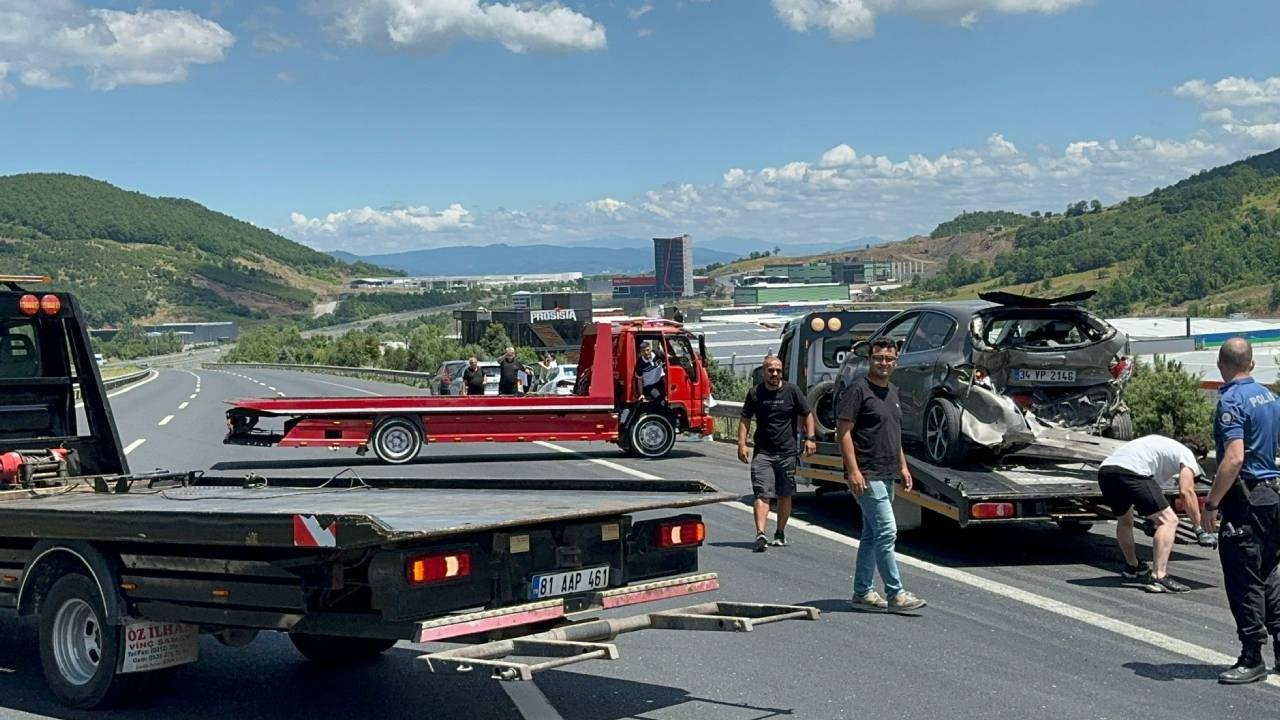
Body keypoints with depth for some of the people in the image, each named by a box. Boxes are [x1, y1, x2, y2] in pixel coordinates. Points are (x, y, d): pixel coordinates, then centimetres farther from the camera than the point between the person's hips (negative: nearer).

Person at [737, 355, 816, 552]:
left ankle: (780, 533, 24)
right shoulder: (755, 393, 4)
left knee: (785, 495, 10)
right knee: (762, 494, -12)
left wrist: (809, 438, -3)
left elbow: (807, 415, 8)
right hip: (762, 453, -1)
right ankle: (760, 535, -22)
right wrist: (742, 444, -1)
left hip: (787, 453, 1)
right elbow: (745, 420, 10)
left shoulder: (792, 391, 1)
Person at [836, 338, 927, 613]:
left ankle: (862, 592, 18)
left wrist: (903, 466, 19)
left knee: (872, 535, 12)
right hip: (867, 476, -9)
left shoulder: (892, 392, 16)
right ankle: (895, 594, -7)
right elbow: (843, 432, -15)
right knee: (886, 532, -11)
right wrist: (853, 471, -21)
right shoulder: (858, 390, -10)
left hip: (887, 476, 9)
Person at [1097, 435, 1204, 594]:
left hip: (1104, 470, 9)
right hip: (1129, 471, -9)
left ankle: (1132, 567, 49)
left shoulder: (1165, 446, 41)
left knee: (1125, 521, 33)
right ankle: (1158, 578, -12)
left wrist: (1154, 519, 50)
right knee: (1169, 521, -4)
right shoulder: (1187, 455, 17)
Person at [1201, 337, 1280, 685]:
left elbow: (1234, 458, -25)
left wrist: (1211, 504, -21)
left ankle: (1252, 660, 1)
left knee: (1244, 582, -3)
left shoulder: (1231, 401, -16)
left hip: (1246, 500, -9)